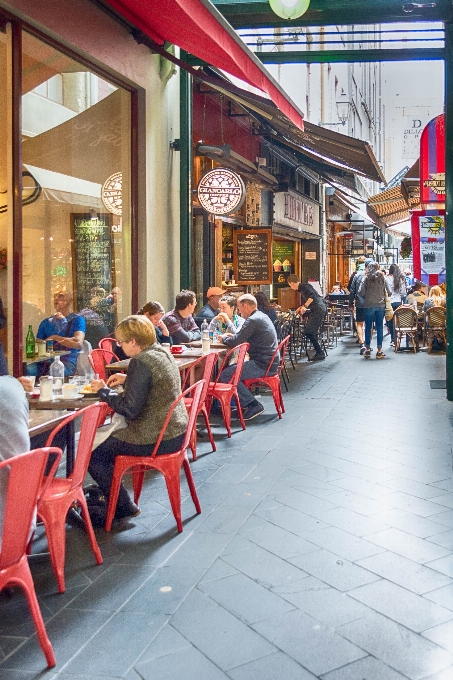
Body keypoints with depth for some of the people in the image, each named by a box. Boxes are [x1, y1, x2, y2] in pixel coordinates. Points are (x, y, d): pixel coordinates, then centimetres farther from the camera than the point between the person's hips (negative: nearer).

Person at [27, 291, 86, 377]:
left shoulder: (77, 319, 9)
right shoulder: (46, 323, 23)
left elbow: (78, 343, -7)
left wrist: (54, 338, -1)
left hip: (67, 361, -3)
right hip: (45, 361, 3)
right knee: (28, 370, -30)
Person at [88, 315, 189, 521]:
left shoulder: (141, 362, -22)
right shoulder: (162, 352, 6)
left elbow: (129, 409, -24)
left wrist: (103, 391, -10)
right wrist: (127, 379, 12)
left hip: (156, 439, -10)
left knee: (92, 454, -1)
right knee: (108, 436, 26)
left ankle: (123, 507, 11)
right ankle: (106, 492, 37)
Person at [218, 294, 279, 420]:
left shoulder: (253, 320, -16)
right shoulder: (262, 316, 16)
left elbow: (236, 342, -17)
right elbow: (244, 337, 25)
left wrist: (224, 339, 2)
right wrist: (231, 336, 14)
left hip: (263, 365, -11)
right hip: (270, 362, 11)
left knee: (225, 375, -13)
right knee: (231, 368, 20)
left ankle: (253, 405, -8)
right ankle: (245, 403, 19)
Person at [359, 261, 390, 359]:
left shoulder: (366, 278, -2)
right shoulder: (382, 278, 2)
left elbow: (361, 292, -8)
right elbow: (388, 291, 1)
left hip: (369, 305, -1)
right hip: (381, 305, 1)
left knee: (368, 327, 7)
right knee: (379, 327, 4)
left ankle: (367, 349, 9)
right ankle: (379, 350, 4)